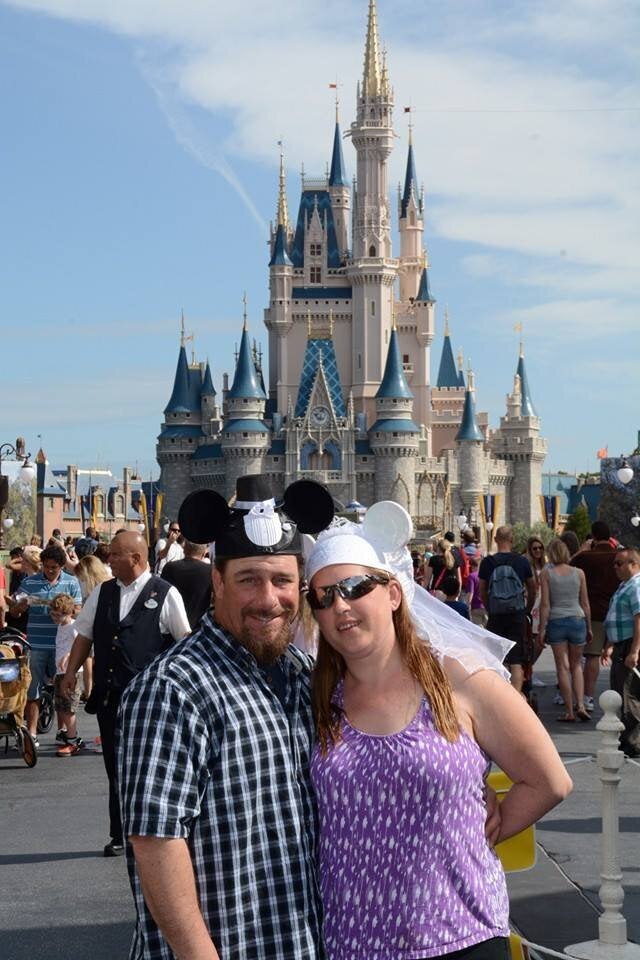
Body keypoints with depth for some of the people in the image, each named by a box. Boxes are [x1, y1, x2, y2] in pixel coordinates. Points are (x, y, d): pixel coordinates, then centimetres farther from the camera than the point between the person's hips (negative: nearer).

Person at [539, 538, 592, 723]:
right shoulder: (579, 573, 3)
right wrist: (589, 627, 14)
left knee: (563, 667, 4)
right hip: (577, 620, 2)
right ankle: (580, 705, 0)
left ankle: (569, 712, 3)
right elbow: (585, 604, 6)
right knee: (576, 665, 15)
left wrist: (542, 628, -1)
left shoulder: (546, 573, -3)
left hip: (556, 621, -2)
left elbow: (545, 604, -6)